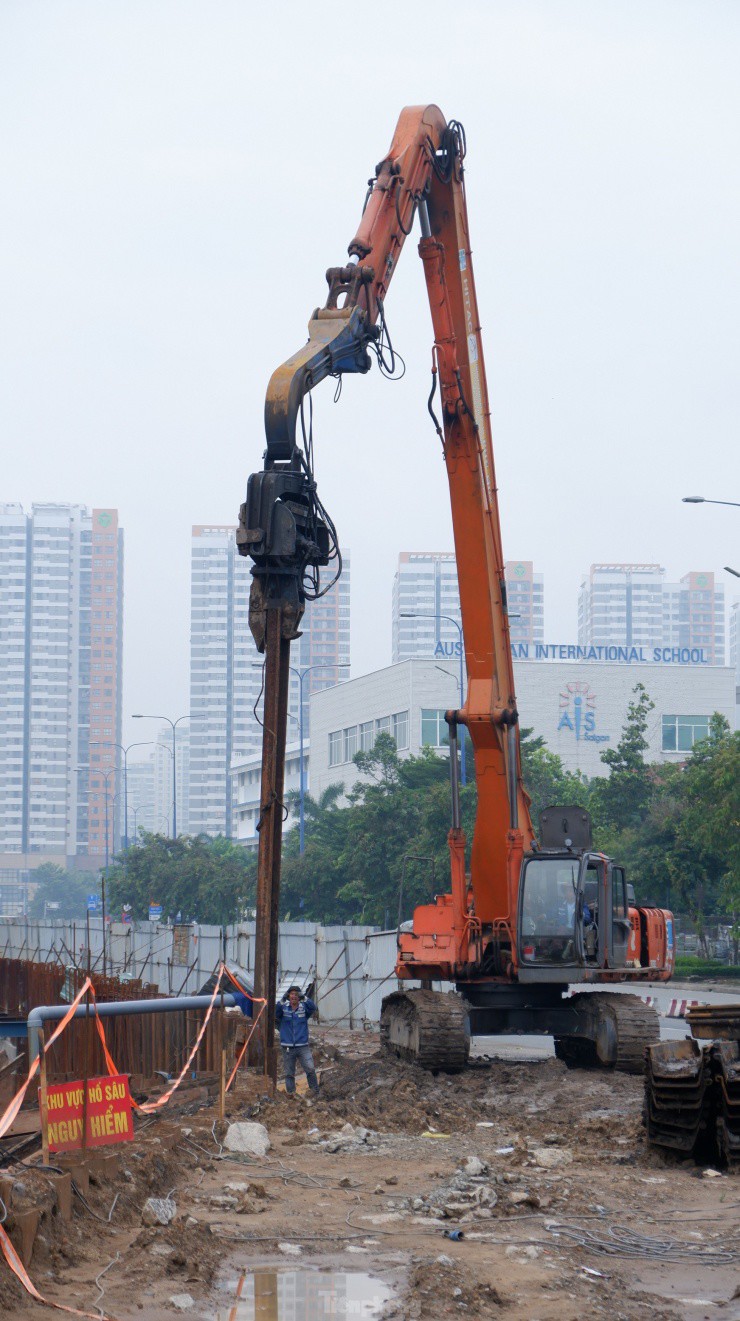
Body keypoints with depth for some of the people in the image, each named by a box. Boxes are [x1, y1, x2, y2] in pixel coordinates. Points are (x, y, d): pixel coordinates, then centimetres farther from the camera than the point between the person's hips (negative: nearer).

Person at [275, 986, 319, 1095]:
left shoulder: (304, 1008, 4)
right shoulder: (284, 1008, 2)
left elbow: (313, 1008, -14)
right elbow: (276, 1013, -17)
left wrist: (305, 999, -30)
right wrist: (282, 1001, -32)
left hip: (303, 1046, 0)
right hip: (288, 1047, 0)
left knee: (310, 1068, -12)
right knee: (289, 1073, 4)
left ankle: (315, 1091, -2)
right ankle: (290, 1093, 12)